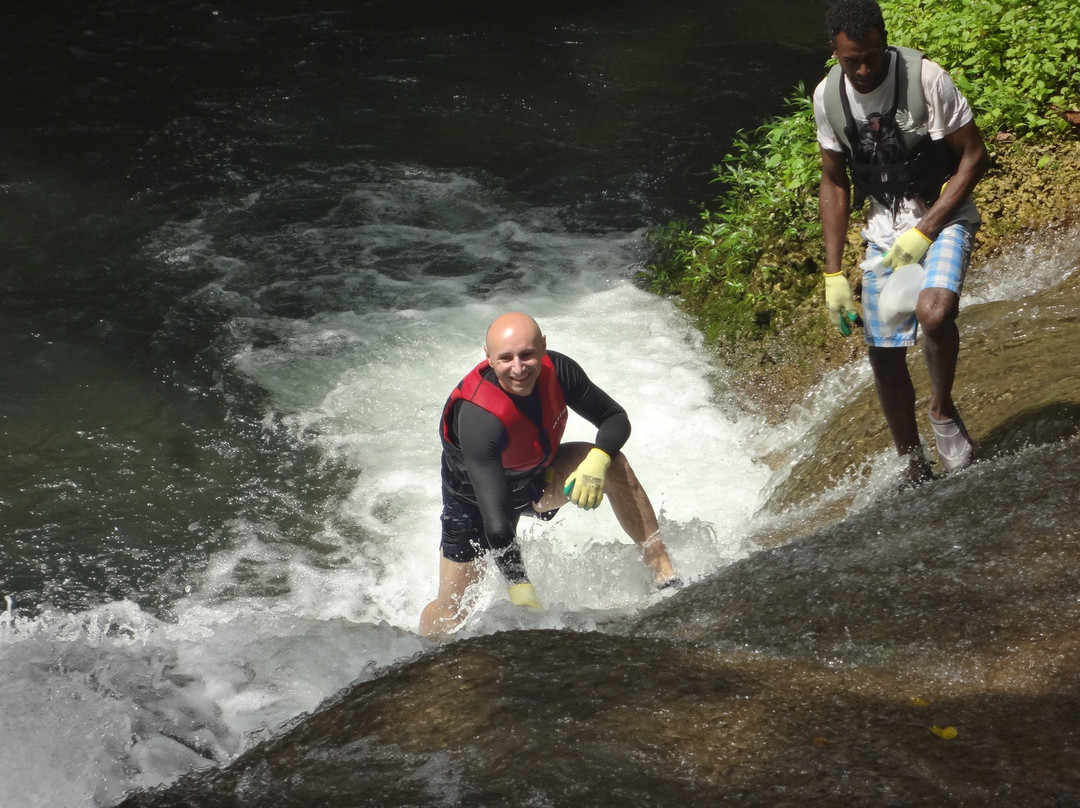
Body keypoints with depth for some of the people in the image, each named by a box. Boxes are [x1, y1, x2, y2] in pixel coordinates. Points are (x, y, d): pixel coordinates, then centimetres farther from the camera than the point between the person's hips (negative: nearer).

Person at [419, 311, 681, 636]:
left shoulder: (557, 371, -25)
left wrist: (597, 462, -33)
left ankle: (664, 574, -17)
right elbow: (496, 520, -44)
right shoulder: (477, 419, -41)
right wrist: (520, 587, -46)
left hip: (537, 478, 4)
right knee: (452, 612, -6)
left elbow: (615, 419, -12)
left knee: (613, 464, -20)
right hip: (474, 500, -4)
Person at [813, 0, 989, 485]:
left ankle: (942, 409, -3)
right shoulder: (828, 97, -4)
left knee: (934, 314, -31)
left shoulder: (925, 78, -18)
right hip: (884, 231, 5)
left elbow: (974, 155, -13)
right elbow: (834, 185, 6)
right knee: (884, 354, 4)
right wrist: (833, 275, 2)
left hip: (942, 214, -4)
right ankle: (914, 467, 24)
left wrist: (924, 231, -19)